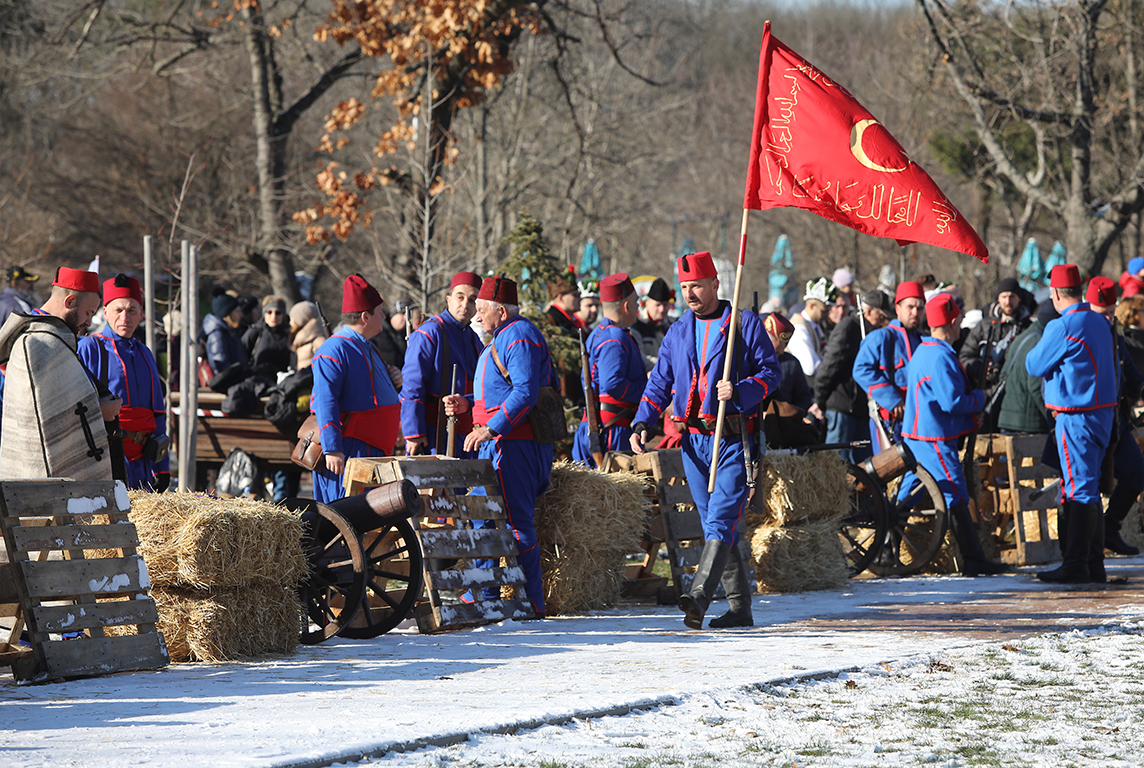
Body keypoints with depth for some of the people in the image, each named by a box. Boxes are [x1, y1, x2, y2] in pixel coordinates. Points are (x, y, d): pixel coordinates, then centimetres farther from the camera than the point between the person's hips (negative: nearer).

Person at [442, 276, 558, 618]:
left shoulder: (520, 337, -13)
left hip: (514, 444, -11)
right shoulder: (502, 338, 21)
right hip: (496, 445, 11)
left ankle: (529, 603, -5)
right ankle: (483, 596, 22)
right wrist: (467, 403, 15)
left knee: (516, 521, -9)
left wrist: (490, 428, -25)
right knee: (483, 515, 14)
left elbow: (525, 393, -23)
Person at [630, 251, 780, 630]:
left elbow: (770, 372, -2)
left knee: (721, 519, -17)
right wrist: (642, 424, -1)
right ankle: (739, 606, 14)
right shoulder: (678, 332, 14)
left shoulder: (745, 323, 0)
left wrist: (739, 391, -20)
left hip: (734, 439, -6)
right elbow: (659, 383, 14)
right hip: (695, 441, 6)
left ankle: (700, 595, -29)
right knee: (714, 524, 8)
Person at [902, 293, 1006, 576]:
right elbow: (953, 402, -23)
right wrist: (978, 398, -5)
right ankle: (973, 560, -10)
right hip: (935, 438, -10)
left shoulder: (922, 351, 15)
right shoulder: (940, 357, -19)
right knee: (956, 496, -9)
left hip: (918, 434, 10)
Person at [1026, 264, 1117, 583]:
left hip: (1076, 417, -8)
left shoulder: (1061, 327, -16)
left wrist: (1037, 348, 12)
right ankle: (1093, 562, 17)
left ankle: (1076, 565, -7)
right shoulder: (1099, 323, 10)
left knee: (1078, 489, -7)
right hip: (1102, 411, 8)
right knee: (1089, 488, 14)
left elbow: (1035, 366, -7)